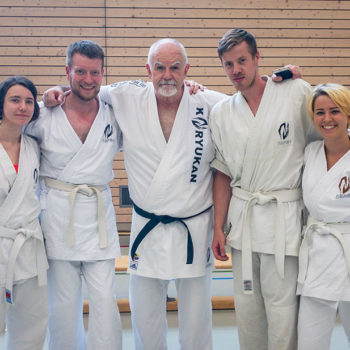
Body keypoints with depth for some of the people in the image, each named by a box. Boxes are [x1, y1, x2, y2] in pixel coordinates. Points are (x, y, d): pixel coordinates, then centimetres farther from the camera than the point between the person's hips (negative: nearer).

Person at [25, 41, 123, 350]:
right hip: (58, 215, -1)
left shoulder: (115, 114, 2)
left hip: (99, 216, 1)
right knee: (63, 303, 8)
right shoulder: (45, 118, -1)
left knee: (105, 301, 1)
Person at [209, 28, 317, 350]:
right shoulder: (221, 112, 6)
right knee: (246, 304, 13)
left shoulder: (297, 92, -4)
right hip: (242, 217, 4)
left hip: (284, 217, -4)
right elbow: (223, 173, 10)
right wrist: (219, 228, 7)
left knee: (281, 307, -2)